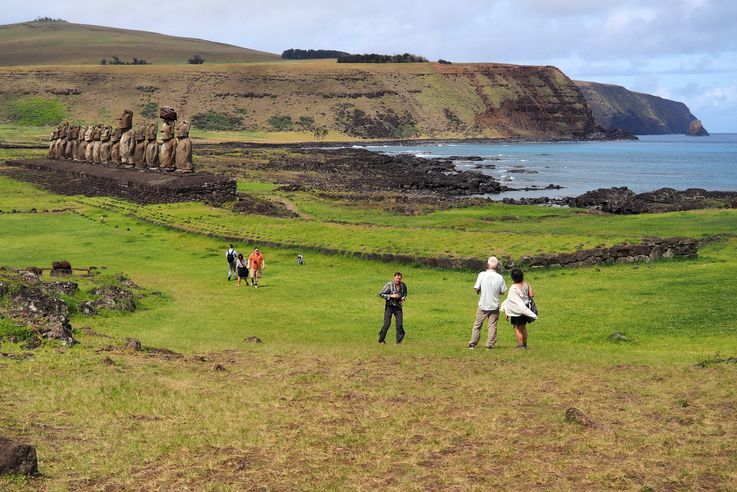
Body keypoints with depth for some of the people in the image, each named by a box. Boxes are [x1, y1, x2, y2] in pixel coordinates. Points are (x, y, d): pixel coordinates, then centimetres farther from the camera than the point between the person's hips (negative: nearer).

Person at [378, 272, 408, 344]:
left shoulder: (403, 285, -1)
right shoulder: (389, 285, -15)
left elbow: (405, 292, 21)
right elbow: (381, 294, -15)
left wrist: (403, 298, 0)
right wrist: (391, 296, -22)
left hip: (398, 307, 3)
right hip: (389, 306, -3)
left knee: (399, 324, -7)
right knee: (387, 324, -9)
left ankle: (399, 340, 8)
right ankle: (381, 339, 9)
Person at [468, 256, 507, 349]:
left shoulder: (482, 275, -12)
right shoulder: (500, 277, -8)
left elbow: (476, 288, -12)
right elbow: (502, 291, -1)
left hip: (482, 305, 0)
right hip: (494, 305, 0)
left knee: (477, 324, 11)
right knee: (492, 325, 10)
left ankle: (472, 343, 14)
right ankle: (490, 344, 8)